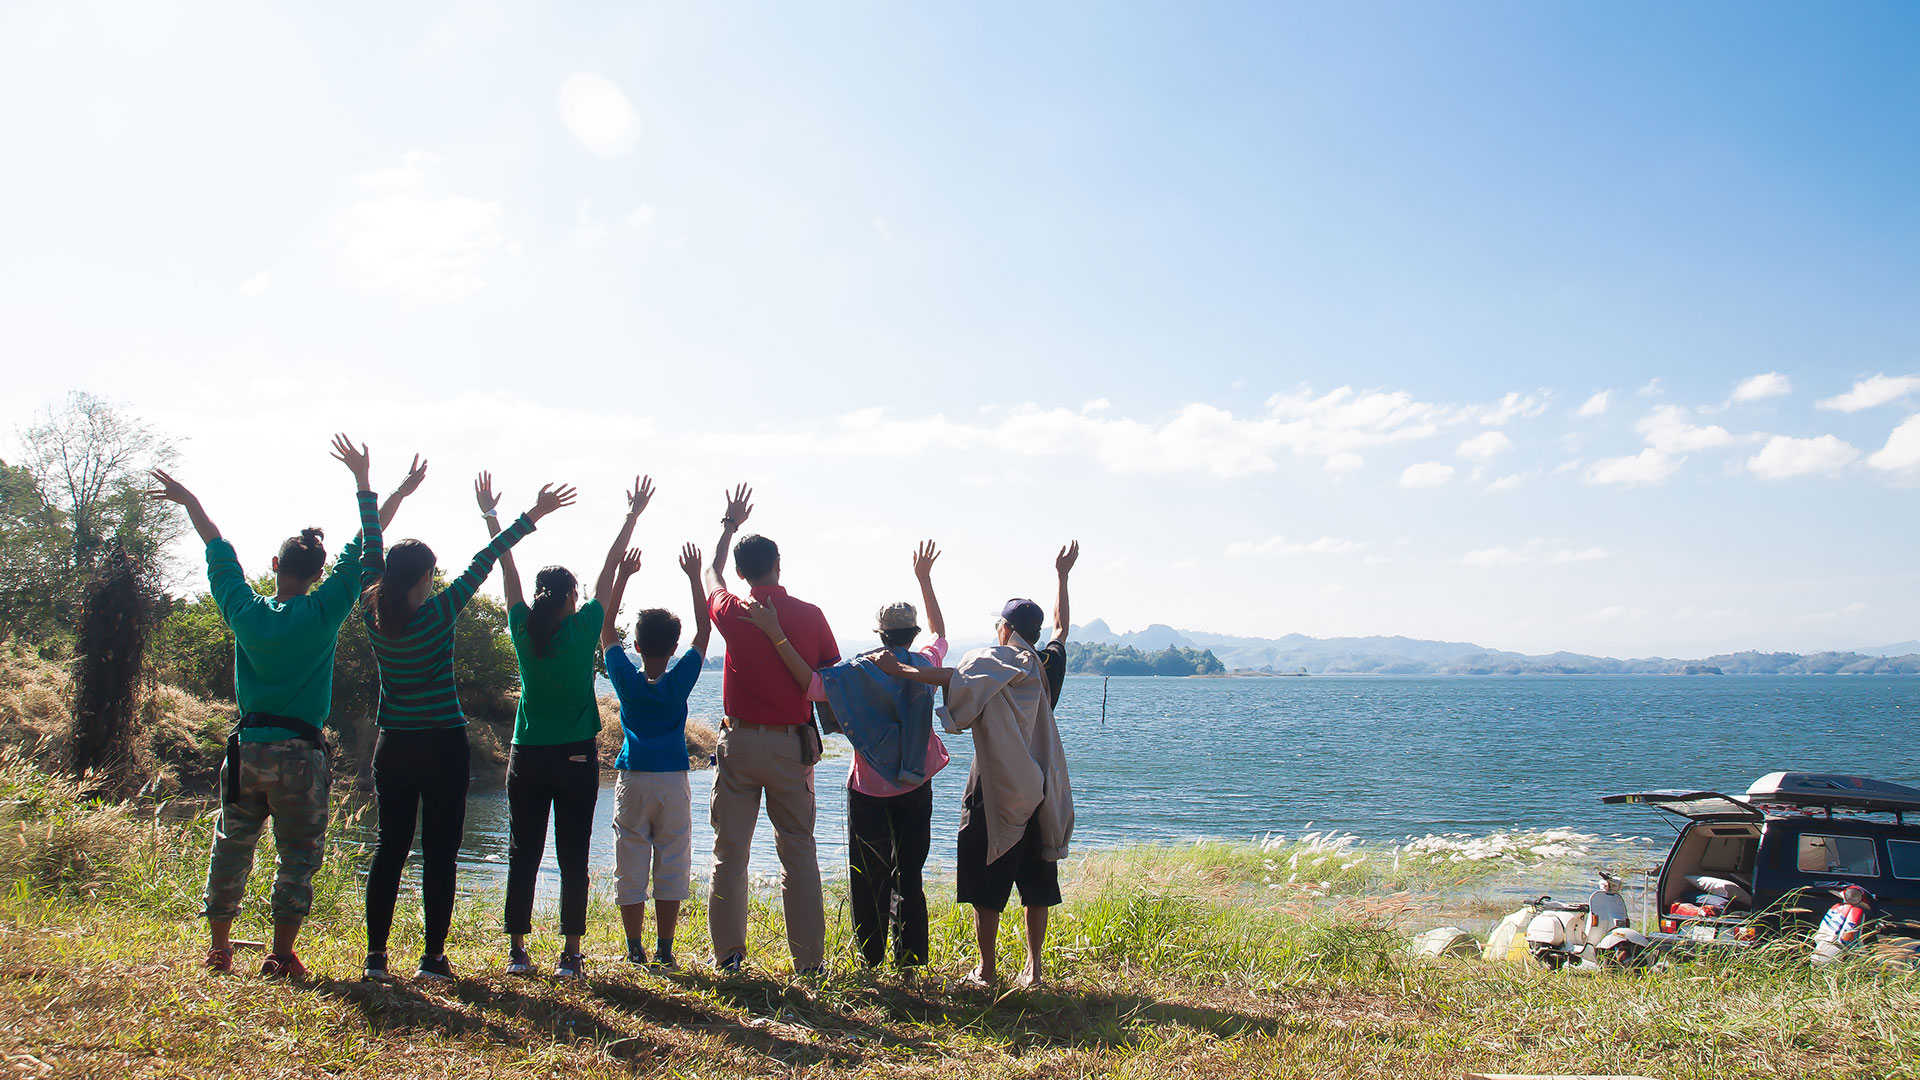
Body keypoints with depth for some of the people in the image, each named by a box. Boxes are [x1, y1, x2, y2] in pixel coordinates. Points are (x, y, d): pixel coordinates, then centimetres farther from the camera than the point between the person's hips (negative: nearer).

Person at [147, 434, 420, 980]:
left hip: (247, 749, 4)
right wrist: (363, 483, 0)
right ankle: (281, 955, 4)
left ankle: (219, 946, 22)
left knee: (232, 847, 14)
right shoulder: (323, 613, -8)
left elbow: (220, 553, 16)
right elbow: (365, 552, -3)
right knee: (298, 854, 4)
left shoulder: (246, 611, 1)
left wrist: (192, 503, 31)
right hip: (300, 754, -4)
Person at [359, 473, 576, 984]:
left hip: (393, 746, 4)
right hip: (442, 746, -4)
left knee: (389, 848, 10)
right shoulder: (439, 614, -12)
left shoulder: (374, 614, -2)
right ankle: (433, 956, 3)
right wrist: (531, 516, -1)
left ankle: (375, 955, 10)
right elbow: (481, 564, -7)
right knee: (439, 853, 1)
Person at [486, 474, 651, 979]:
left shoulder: (523, 631, -1)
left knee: (523, 854, 8)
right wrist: (633, 516, 9)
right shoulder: (583, 630, -6)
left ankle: (517, 951, 10)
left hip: (527, 757, 3)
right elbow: (609, 570, 1)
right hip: (576, 758, -2)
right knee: (572, 858, 1)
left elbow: (507, 567, 8)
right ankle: (570, 955, 2)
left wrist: (491, 514, 17)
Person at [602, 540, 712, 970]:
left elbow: (606, 629, 7)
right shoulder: (680, 680, -6)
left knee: (630, 867, 5)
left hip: (632, 781, 1)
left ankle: (635, 951, 8)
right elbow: (704, 629, 3)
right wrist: (694, 578, 4)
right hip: (673, 782, 0)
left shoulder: (626, 680, -4)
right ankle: (664, 950, 6)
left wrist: (623, 575, 8)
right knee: (671, 866, 5)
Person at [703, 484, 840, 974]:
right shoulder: (810, 615, -5)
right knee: (798, 852, 6)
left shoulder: (733, 613, -4)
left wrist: (730, 523, 32)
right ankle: (809, 960, 9)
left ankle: (728, 955, 13)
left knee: (730, 852, 8)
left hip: (739, 742, 0)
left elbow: (712, 573, 18)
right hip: (792, 744, 0)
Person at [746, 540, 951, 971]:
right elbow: (940, 633, 19)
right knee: (910, 875, 12)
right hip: (916, 787, 3)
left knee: (869, 876, 7)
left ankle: (870, 960, 11)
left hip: (870, 790, -3)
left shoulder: (863, 672, -15)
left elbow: (813, 684, -28)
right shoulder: (926, 665, -2)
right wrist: (924, 579, 24)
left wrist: (776, 635, -29)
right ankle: (910, 959, 14)